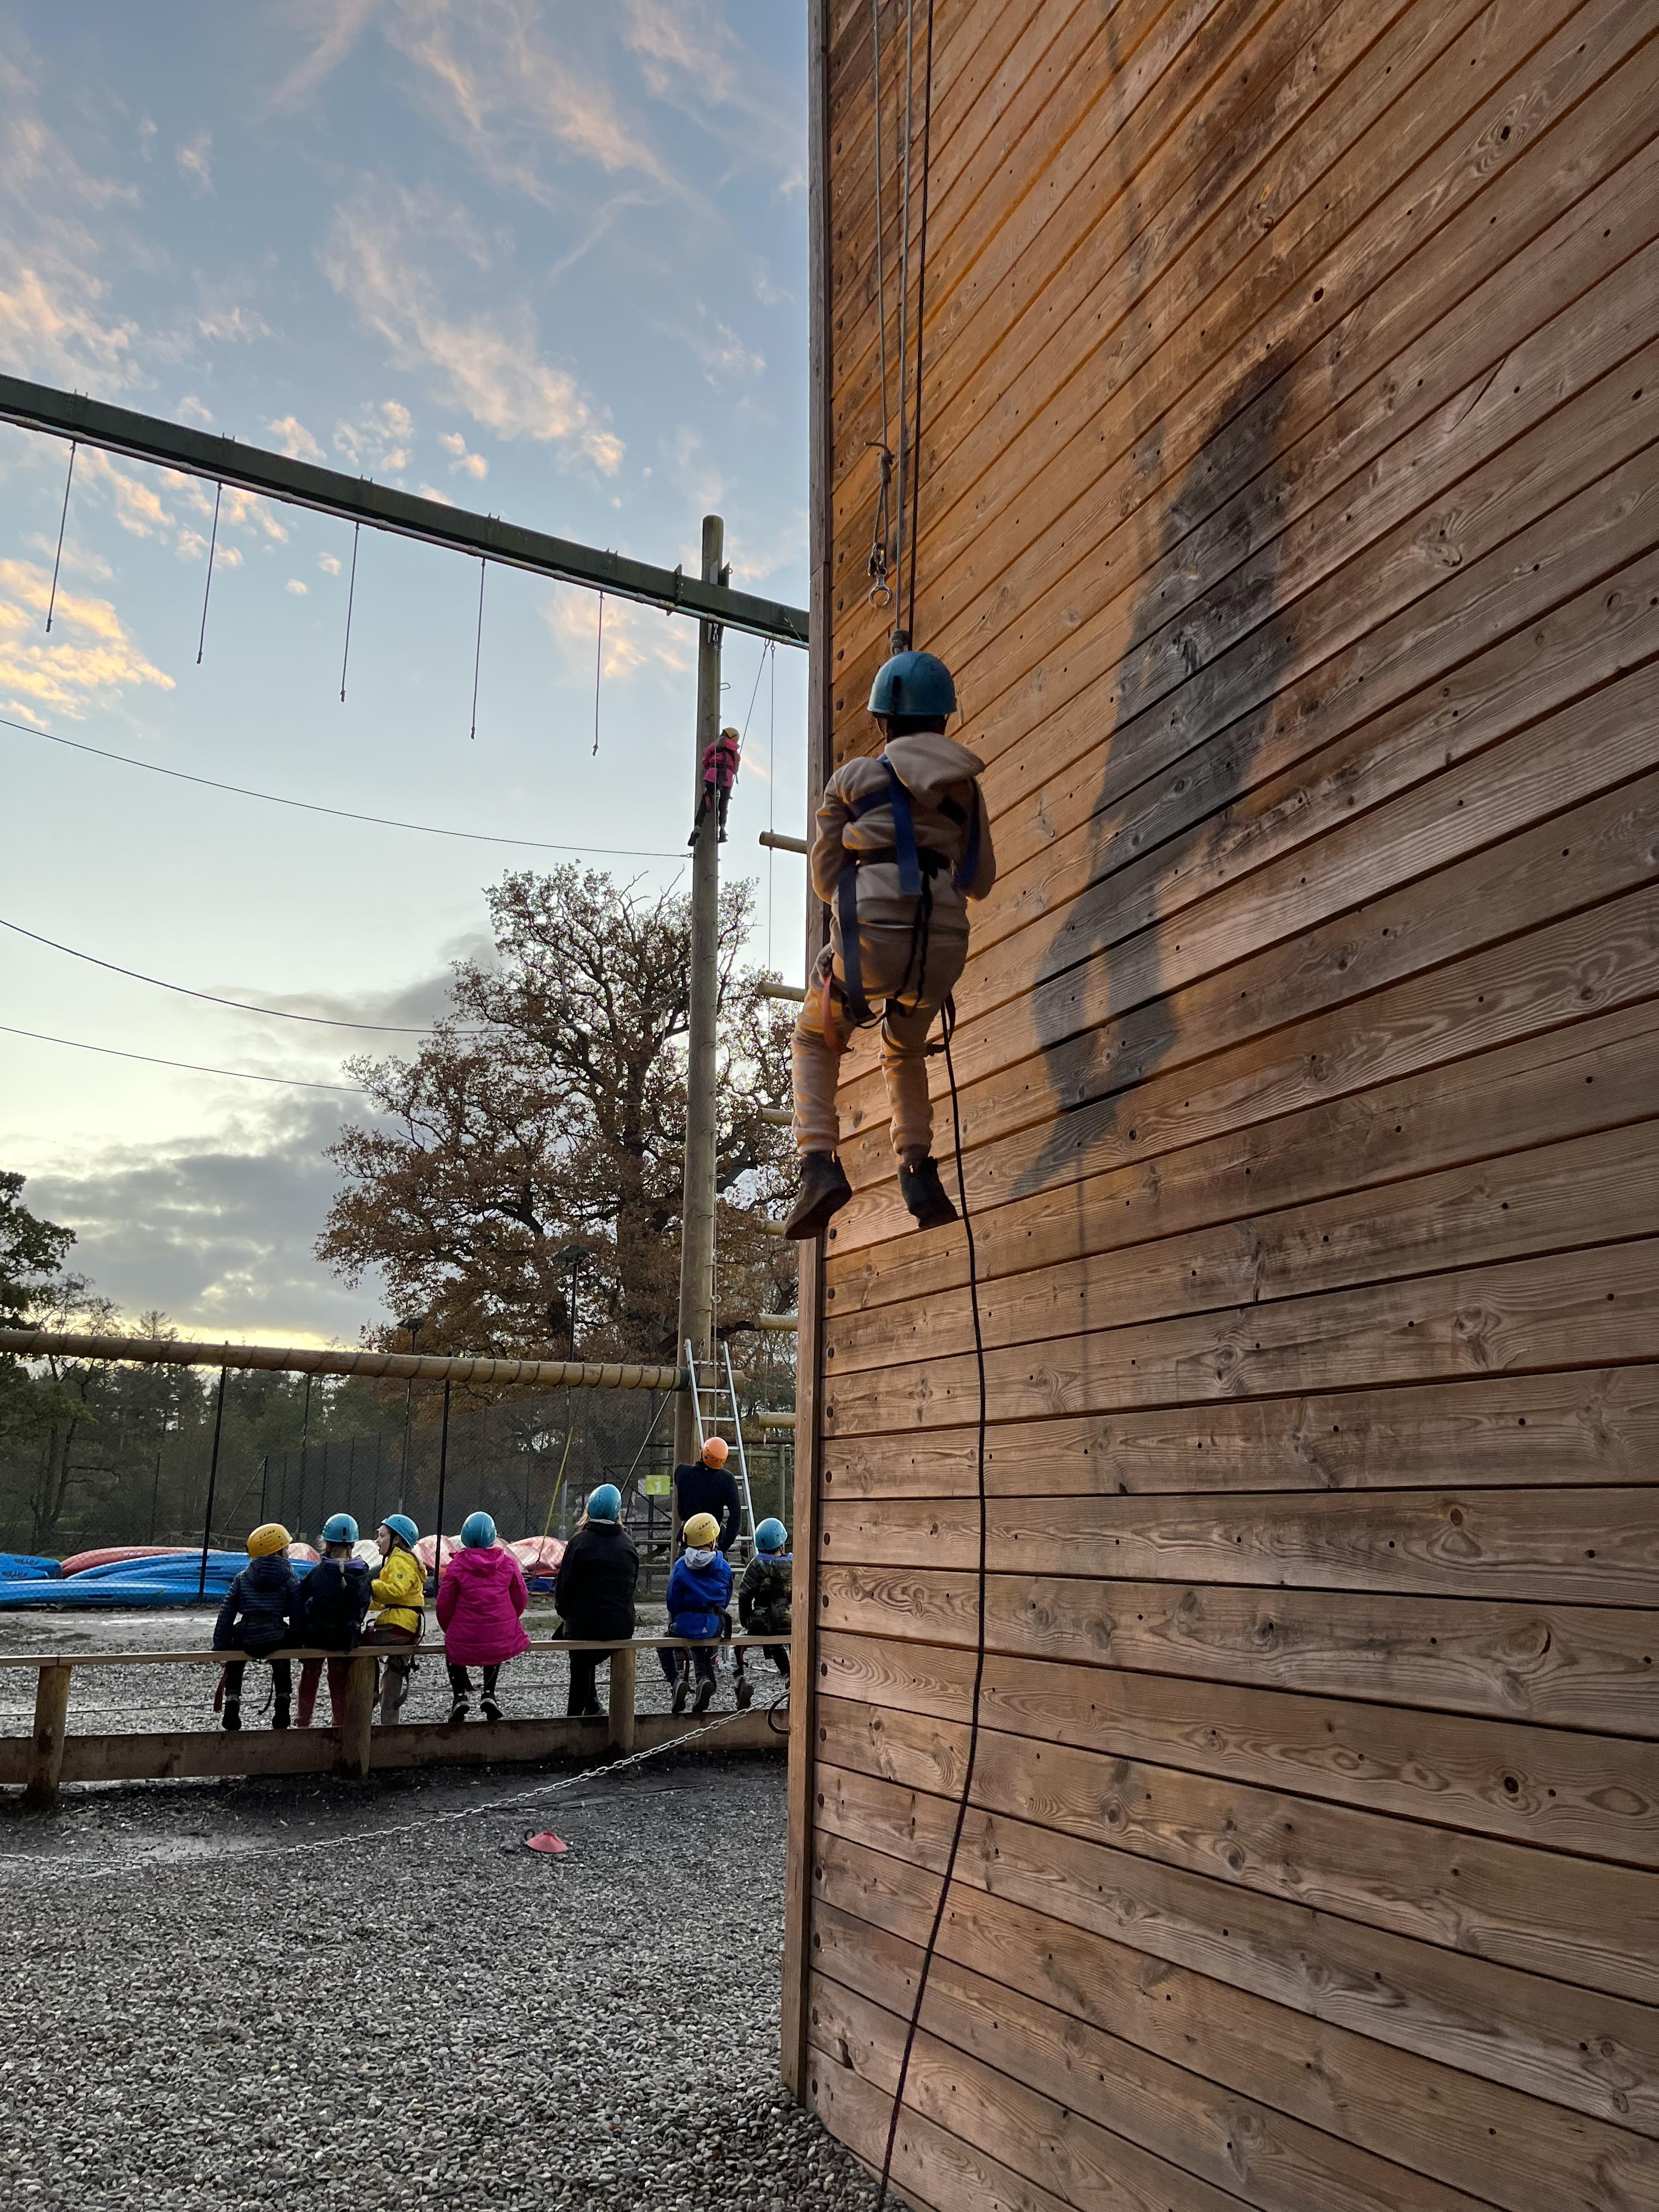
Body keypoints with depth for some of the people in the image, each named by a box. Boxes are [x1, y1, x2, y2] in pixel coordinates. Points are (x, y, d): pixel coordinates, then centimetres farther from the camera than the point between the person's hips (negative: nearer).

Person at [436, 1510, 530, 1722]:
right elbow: (522, 1599, 6)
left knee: (452, 1648, 32)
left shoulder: (458, 1565, -7)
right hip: (503, 1639, 2)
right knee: (496, 1646, 37)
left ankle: (460, 1694, 16)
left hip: (466, 1640, -2)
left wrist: (449, 1629, 15)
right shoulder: (507, 1562, -1)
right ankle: (489, 1694, 23)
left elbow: (444, 1604, -3)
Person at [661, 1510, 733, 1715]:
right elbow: (726, 1599, 7)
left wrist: (675, 1621, 17)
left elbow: (673, 1601, -1)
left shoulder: (681, 1566, -8)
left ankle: (677, 1680, 1)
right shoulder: (724, 1567, -2)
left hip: (687, 1624, -2)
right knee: (700, 1648, 34)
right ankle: (705, 1679, 4)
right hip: (715, 1627, 2)